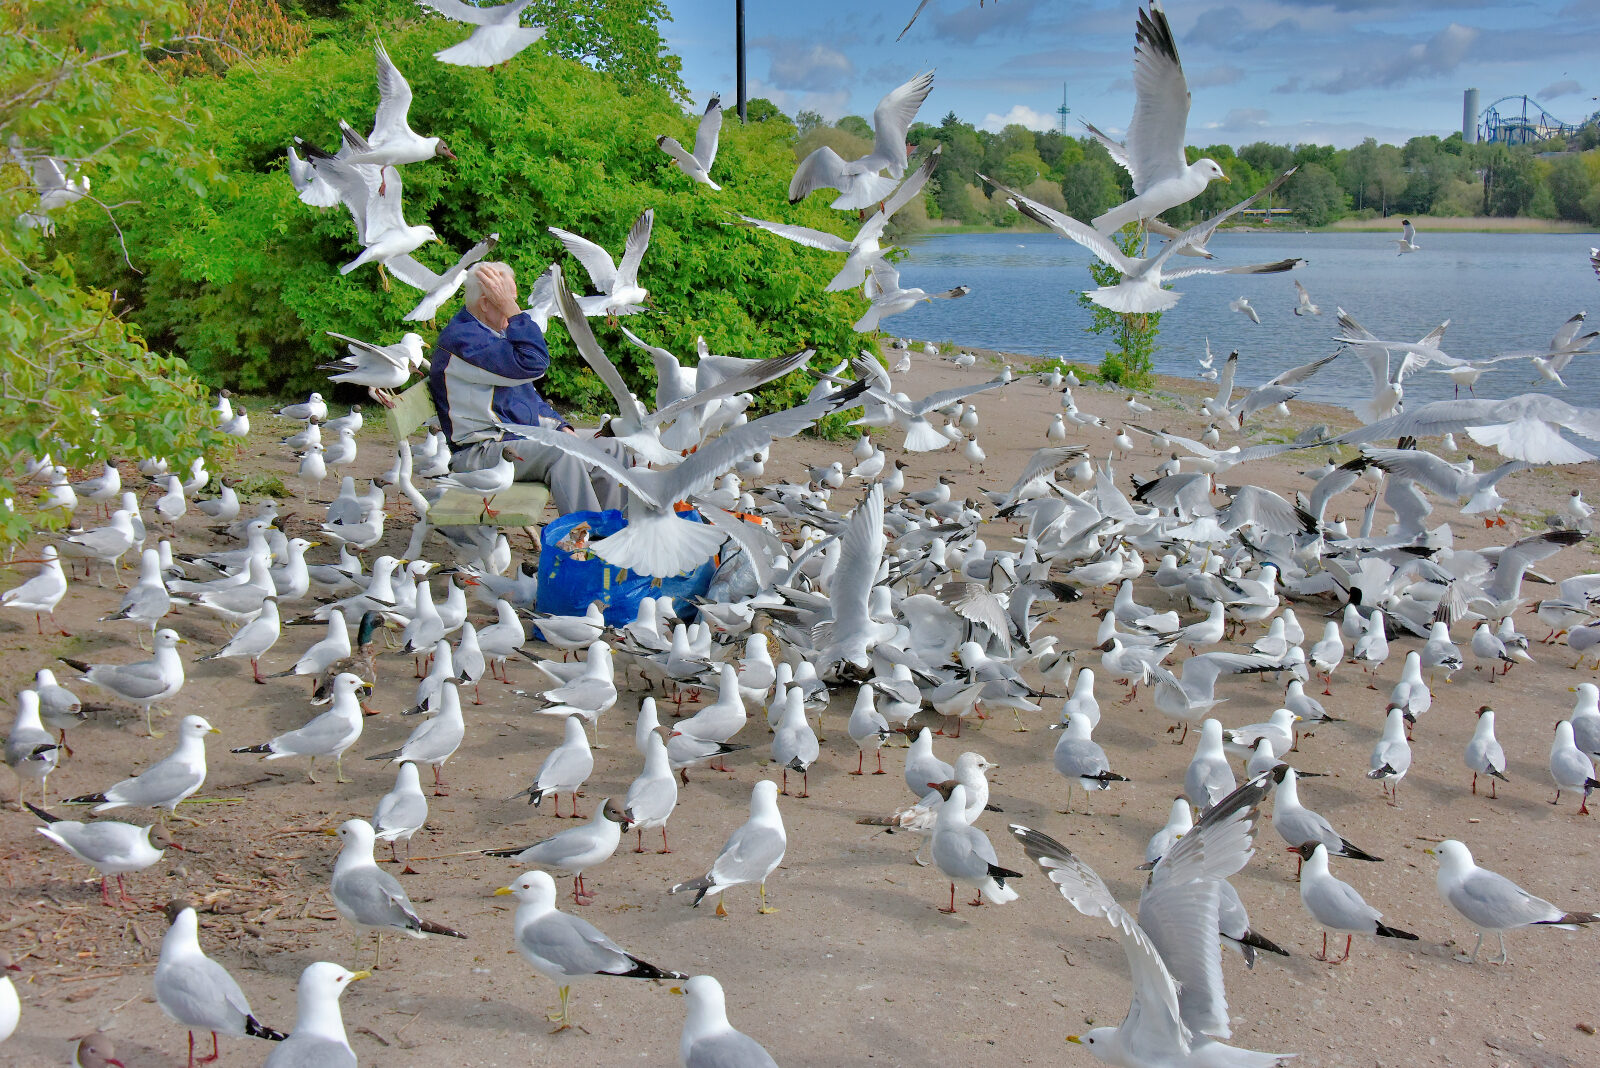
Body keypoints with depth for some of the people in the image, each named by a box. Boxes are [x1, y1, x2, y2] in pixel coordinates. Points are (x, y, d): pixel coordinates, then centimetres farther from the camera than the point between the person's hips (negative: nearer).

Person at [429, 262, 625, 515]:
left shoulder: (497, 333, 19)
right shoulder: (460, 337, -17)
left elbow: (528, 394, 25)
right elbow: (532, 364, -26)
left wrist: (560, 427, 10)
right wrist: (511, 308, -21)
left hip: (528, 436, 10)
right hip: (484, 450, -10)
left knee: (610, 448, 0)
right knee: (562, 455, -34)